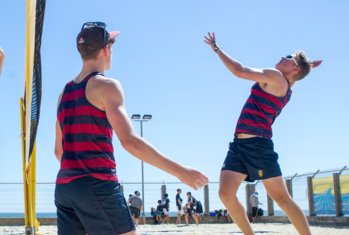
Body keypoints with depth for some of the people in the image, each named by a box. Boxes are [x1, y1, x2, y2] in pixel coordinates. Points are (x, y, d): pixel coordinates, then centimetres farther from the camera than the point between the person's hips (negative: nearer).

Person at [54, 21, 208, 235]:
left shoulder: (65, 92, 16)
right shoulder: (106, 86, -6)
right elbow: (129, 141, -18)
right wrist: (179, 171, -17)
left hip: (64, 187, 8)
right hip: (99, 186, -7)